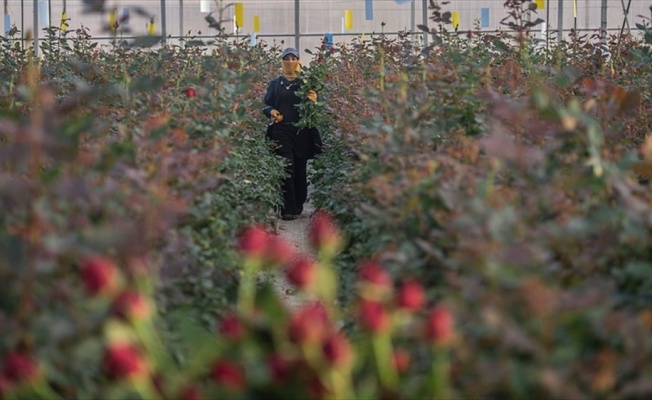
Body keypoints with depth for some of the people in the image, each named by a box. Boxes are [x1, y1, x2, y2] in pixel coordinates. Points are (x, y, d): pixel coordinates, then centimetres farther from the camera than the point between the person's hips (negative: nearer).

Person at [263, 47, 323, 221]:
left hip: (302, 131, 1)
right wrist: (271, 112, -12)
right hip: (281, 130, -1)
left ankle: (299, 205, 23)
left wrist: (313, 101, -16)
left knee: (300, 168, 7)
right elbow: (266, 104, 9)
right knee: (287, 168, -10)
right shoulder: (275, 83, 8)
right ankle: (288, 209, -10)